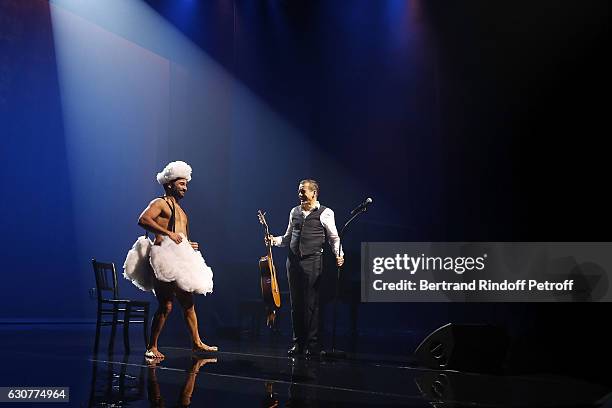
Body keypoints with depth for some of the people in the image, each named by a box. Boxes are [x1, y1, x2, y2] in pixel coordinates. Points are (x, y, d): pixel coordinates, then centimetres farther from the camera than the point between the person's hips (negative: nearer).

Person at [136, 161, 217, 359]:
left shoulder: (179, 208, 24)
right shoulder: (160, 203, -3)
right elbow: (143, 220, -21)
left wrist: (189, 245, 13)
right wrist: (168, 233, -24)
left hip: (181, 260, 9)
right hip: (166, 259, -9)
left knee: (188, 303, 14)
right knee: (166, 305, -11)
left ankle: (197, 342, 23)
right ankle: (152, 347, 0)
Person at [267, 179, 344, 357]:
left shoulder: (325, 213, 0)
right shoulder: (294, 212, 15)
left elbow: (334, 238, 1)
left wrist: (338, 255, -14)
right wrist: (275, 240, 2)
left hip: (312, 261, -5)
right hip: (293, 260, 5)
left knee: (311, 304, -4)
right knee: (296, 303, 8)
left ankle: (312, 343, 6)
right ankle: (298, 342, 18)